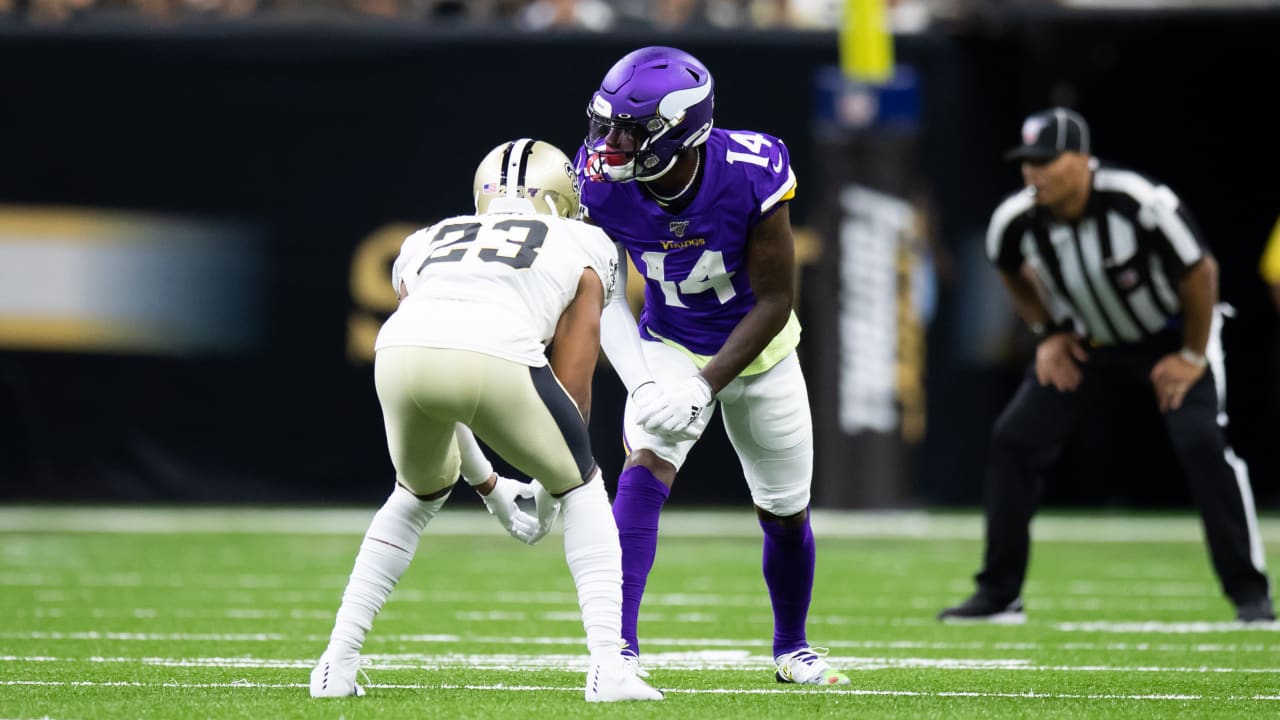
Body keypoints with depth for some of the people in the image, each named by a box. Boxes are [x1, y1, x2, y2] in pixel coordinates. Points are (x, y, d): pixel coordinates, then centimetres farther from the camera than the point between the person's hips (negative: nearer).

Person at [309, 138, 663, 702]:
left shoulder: (426, 244, 39)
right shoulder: (580, 248, 31)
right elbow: (571, 391, 26)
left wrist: (489, 486, 52)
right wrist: (551, 489, 42)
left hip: (400, 351, 3)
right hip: (494, 355, -3)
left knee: (419, 493, 34)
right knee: (580, 487, 24)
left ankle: (337, 665, 26)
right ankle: (608, 666, 11)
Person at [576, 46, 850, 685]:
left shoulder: (750, 173, -32)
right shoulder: (603, 183, -26)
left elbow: (774, 302, -24)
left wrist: (705, 387, -30)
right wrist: (641, 384, -27)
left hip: (756, 347, 0)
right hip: (669, 348, 0)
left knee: (785, 512, 12)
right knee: (645, 469, -26)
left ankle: (791, 648, 38)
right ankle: (619, 647, -29)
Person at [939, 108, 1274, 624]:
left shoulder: (1139, 204, -35)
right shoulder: (1015, 223, -20)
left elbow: (1199, 272, -20)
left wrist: (1192, 357, -14)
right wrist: (1048, 334, 1)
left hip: (1169, 335, -4)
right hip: (1087, 343, 4)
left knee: (1201, 442, -22)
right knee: (1013, 440, -6)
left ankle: (1249, 592, -9)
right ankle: (998, 595, 4)